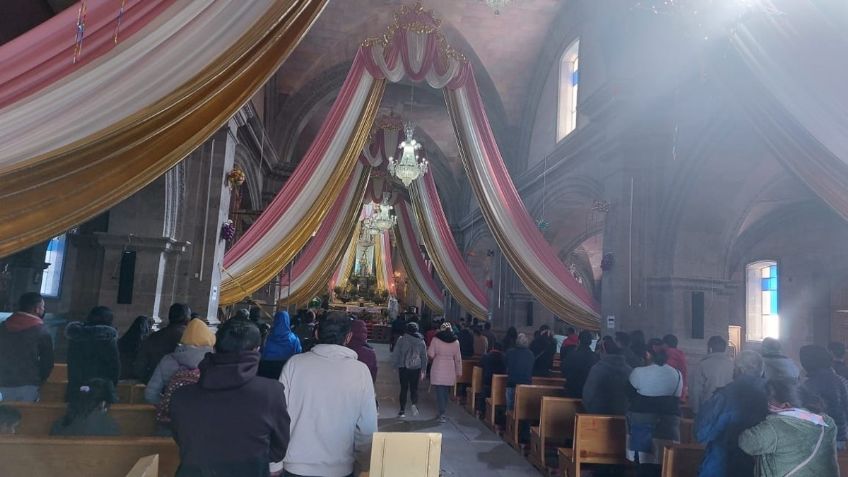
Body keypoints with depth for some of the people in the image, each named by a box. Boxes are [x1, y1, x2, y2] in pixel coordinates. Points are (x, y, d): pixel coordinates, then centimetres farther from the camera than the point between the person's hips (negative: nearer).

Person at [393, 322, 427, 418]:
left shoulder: (401, 340, -3)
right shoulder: (421, 341, 2)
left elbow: (395, 355, -2)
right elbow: (424, 357, 6)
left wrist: (396, 367, 9)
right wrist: (423, 371, 12)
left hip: (403, 368, -1)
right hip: (416, 368, 1)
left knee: (403, 388, 8)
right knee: (414, 388, 10)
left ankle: (402, 411, 9)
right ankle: (415, 404, -15)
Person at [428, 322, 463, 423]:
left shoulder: (436, 339, -6)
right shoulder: (455, 341, 2)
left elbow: (431, 354, -6)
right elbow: (458, 358, 6)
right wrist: (459, 372, 14)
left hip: (438, 369, -2)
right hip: (450, 370, 3)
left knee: (440, 391, 0)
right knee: (446, 391, 14)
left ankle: (442, 414, -6)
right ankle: (443, 412, 23)